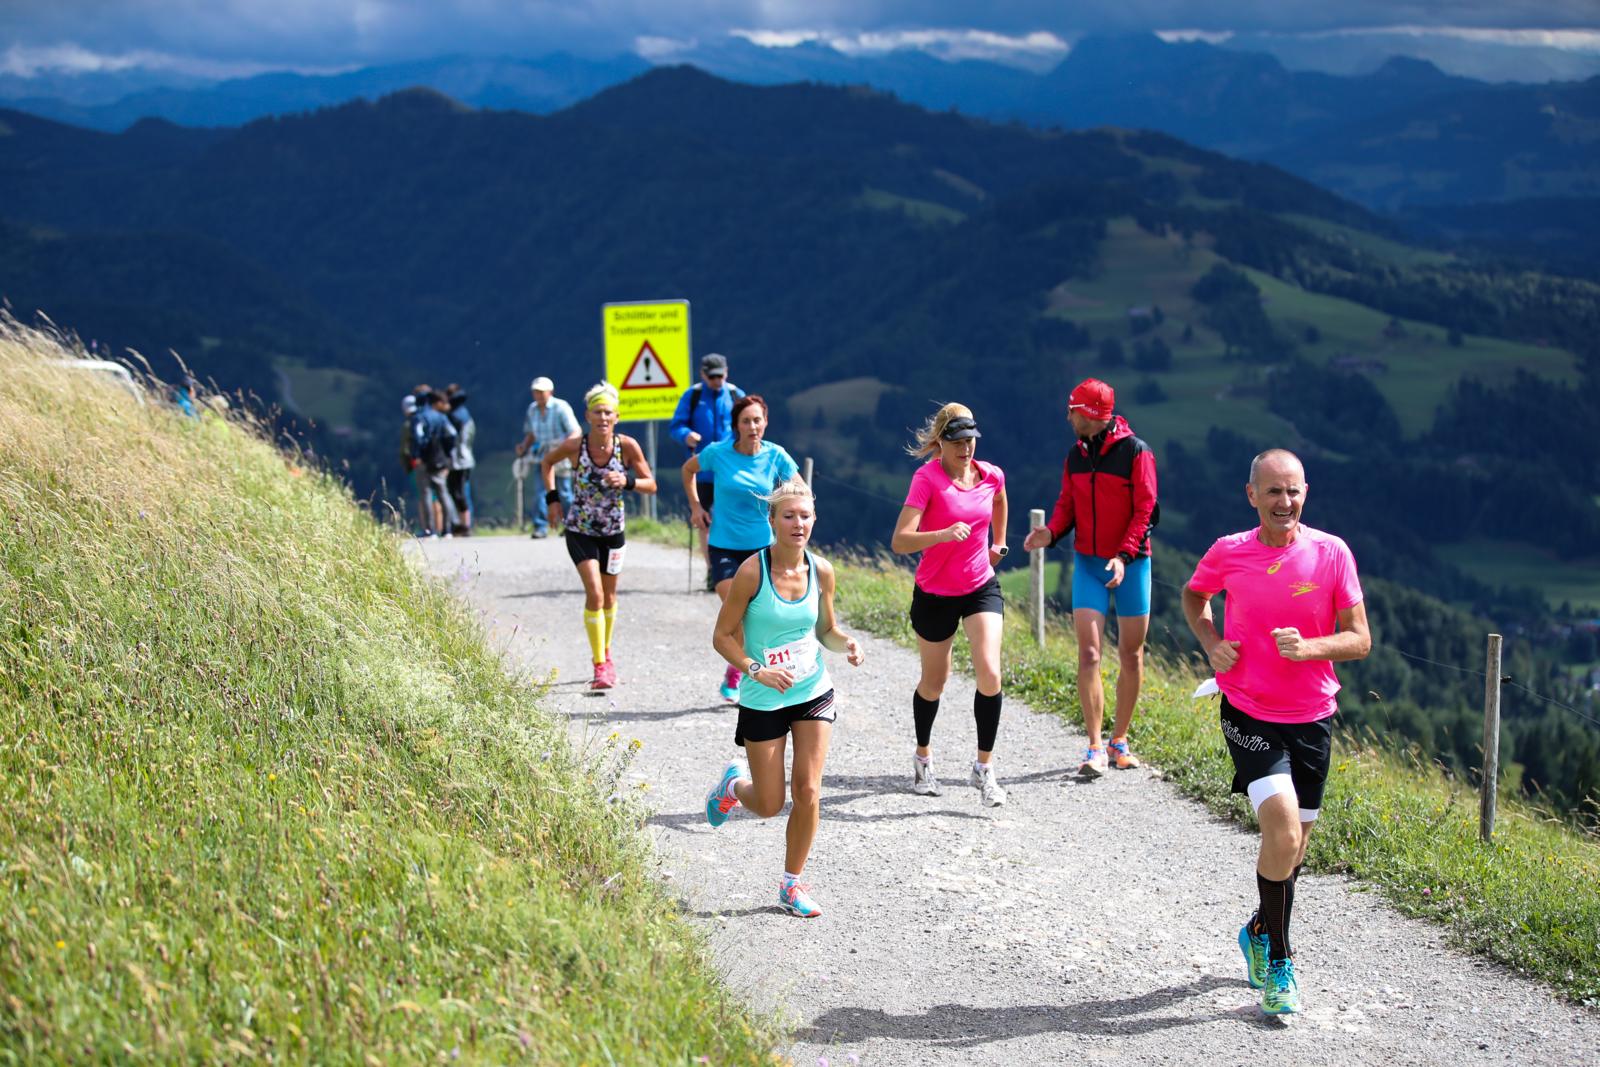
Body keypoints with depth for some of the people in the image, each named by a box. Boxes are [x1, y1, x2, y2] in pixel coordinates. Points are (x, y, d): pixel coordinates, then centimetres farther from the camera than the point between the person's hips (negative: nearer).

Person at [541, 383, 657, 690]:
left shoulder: (627, 446, -15)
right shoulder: (575, 446, -16)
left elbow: (651, 484, -8)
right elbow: (547, 462, 5)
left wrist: (627, 482, -27)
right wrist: (552, 497, -3)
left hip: (613, 531, 2)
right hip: (580, 531, -2)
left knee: (609, 596, 16)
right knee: (595, 594, -16)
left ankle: (605, 655, 38)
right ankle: (600, 666, -12)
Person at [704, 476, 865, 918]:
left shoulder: (821, 570, -3)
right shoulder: (751, 572, -16)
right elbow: (722, 636, -10)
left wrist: (847, 645, -11)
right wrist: (756, 669, -25)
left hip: (814, 693, 3)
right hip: (763, 700, -3)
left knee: (808, 791, -4)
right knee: (769, 805, 4)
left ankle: (792, 884, 14)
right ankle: (733, 783, 40)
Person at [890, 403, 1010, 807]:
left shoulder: (991, 476, -5)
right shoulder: (927, 478, -18)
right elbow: (900, 541, -28)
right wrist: (943, 535, -42)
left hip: (981, 587, 2)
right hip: (935, 594, -2)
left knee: (989, 673, -16)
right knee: (933, 684, 13)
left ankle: (984, 768, -4)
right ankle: (923, 756, 39)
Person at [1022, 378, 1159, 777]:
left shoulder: (1135, 452, -8)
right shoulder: (1076, 455, 8)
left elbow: (1144, 509, -11)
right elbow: (1067, 505, 12)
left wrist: (1124, 555, -22)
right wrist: (1051, 532, -9)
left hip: (1130, 562, -3)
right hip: (1088, 563, 3)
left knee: (1131, 655, 5)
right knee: (1089, 654, -7)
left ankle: (1119, 740, 20)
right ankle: (1095, 749, -8)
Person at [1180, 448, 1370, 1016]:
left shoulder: (1332, 553, -6)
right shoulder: (1228, 553, -5)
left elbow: (1359, 639, -4)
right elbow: (1193, 595, 17)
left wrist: (1307, 647, -22)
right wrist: (1212, 643, -1)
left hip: (1312, 718, 2)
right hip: (1249, 714, -2)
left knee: (1293, 843, 12)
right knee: (1283, 831, -19)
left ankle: (1260, 931, 40)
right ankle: (1278, 958, -3)